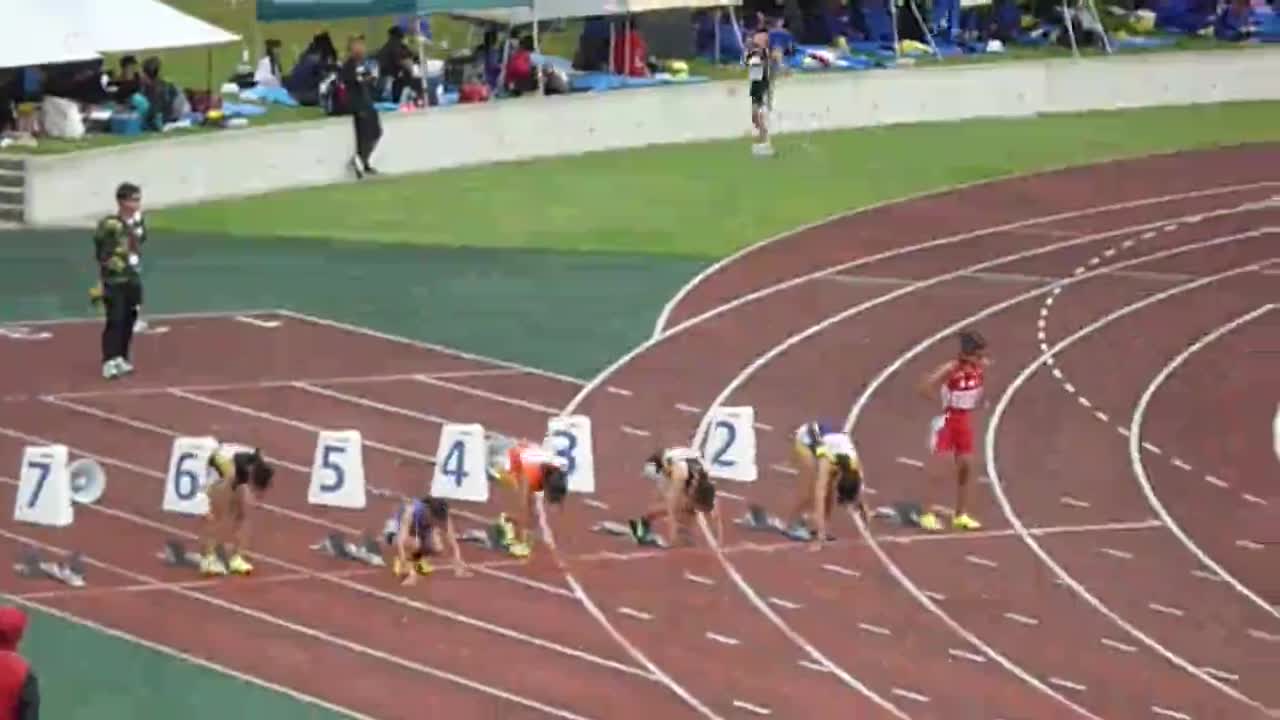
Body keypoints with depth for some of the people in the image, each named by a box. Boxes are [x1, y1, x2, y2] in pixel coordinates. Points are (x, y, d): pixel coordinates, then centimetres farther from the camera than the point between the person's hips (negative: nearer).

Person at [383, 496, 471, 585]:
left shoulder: (441, 515, -26)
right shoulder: (411, 510, -39)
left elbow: (453, 542, -20)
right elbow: (401, 541, -46)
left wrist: (459, 565, -29)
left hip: (420, 532, 4)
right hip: (396, 531, -4)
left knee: (438, 548, -26)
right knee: (413, 543, -39)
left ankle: (418, 557, 7)